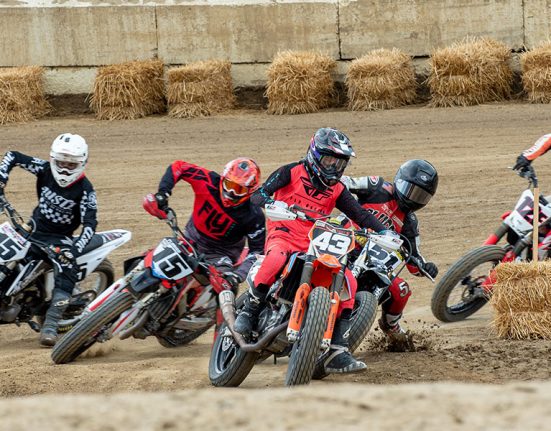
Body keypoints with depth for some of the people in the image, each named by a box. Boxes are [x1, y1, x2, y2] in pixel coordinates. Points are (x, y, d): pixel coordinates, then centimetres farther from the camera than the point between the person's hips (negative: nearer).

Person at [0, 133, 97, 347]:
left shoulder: (85, 190, -15)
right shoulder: (44, 169, -6)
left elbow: (90, 224, -21)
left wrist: (76, 248, -37)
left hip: (61, 238, -4)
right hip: (35, 228, 5)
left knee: (67, 268, -30)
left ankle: (50, 325, -35)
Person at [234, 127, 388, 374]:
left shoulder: (337, 190, 18)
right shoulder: (292, 172, 4)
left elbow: (360, 215, 14)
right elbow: (258, 194, -6)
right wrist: (272, 203, -29)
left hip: (315, 247, 5)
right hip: (283, 235, -5)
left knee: (348, 281, -15)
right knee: (277, 258, -42)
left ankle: (337, 352, -14)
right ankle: (249, 311, -22)